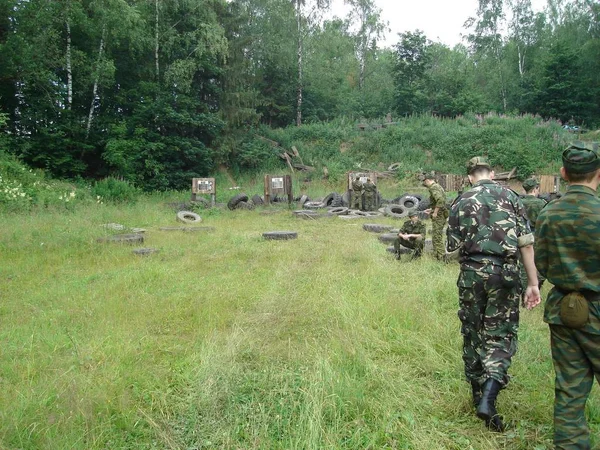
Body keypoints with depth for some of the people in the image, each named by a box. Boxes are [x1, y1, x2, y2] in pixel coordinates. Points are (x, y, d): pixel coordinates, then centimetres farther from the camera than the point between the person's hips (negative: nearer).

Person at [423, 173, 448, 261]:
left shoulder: (433, 187, -14)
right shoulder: (438, 186, 17)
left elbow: (440, 200, -29)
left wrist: (435, 212, -21)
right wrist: (432, 209, 24)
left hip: (438, 216, -10)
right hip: (442, 215, 10)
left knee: (436, 237, -7)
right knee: (438, 236, 17)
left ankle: (440, 258, -6)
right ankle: (438, 255, 24)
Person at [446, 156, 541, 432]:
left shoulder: (461, 202, 2)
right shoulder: (510, 197, 2)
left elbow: (452, 246, 2)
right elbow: (526, 243, -1)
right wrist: (533, 283, 3)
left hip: (472, 274, 1)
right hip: (504, 273, -1)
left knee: (473, 334, 15)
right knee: (500, 335, 7)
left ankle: (479, 396, 26)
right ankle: (488, 398, -11)